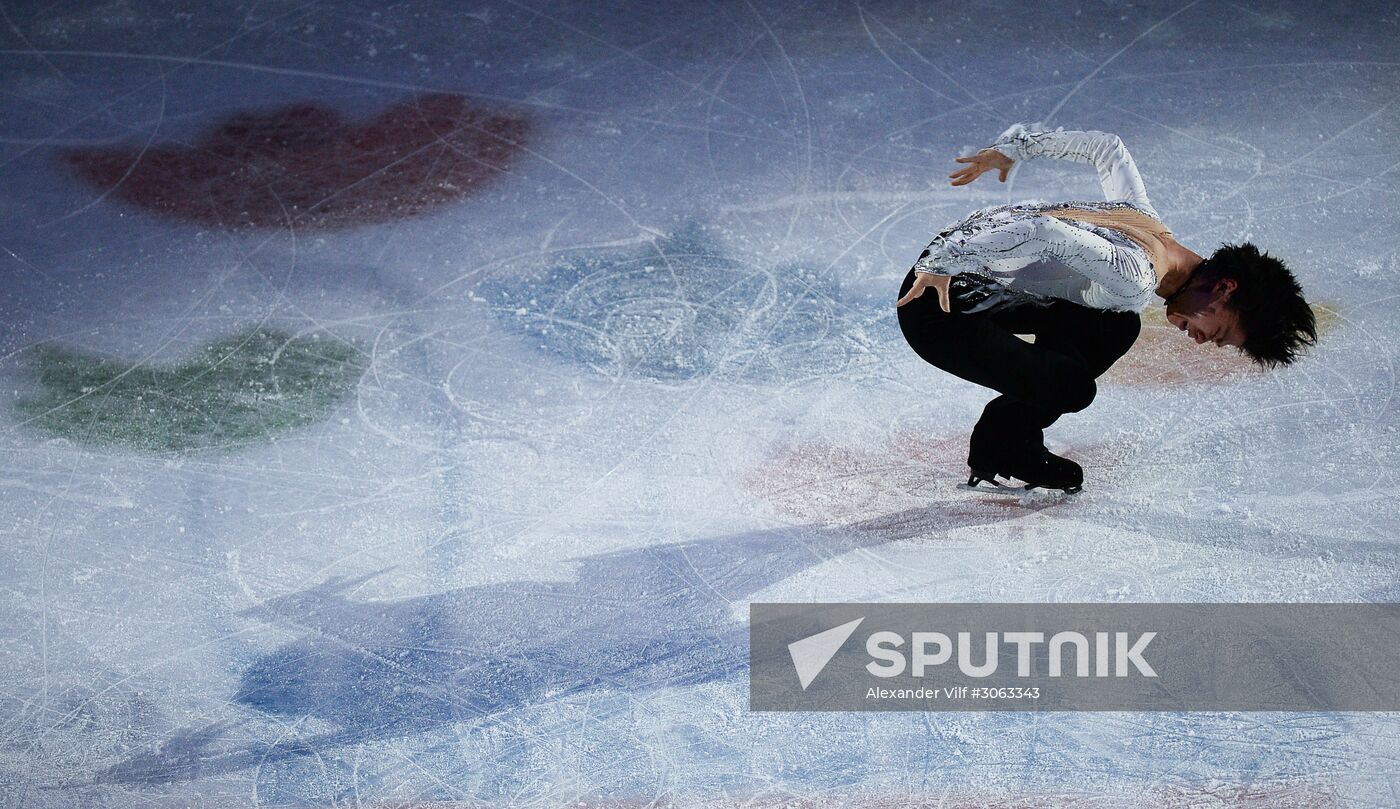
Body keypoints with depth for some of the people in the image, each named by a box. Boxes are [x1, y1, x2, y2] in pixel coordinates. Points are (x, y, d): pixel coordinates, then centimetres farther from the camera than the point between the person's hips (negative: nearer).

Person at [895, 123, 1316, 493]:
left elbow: (1107, 146, 17)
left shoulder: (1147, 220, 5)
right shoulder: (1136, 284, -24)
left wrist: (1011, 149, 23)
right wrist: (940, 269, -31)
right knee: (1072, 388, -17)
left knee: (1116, 328, 12)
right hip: (939, 305, -9)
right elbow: (1042, 230, -36)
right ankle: (996, 454, 13)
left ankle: (1013, 445, 18)